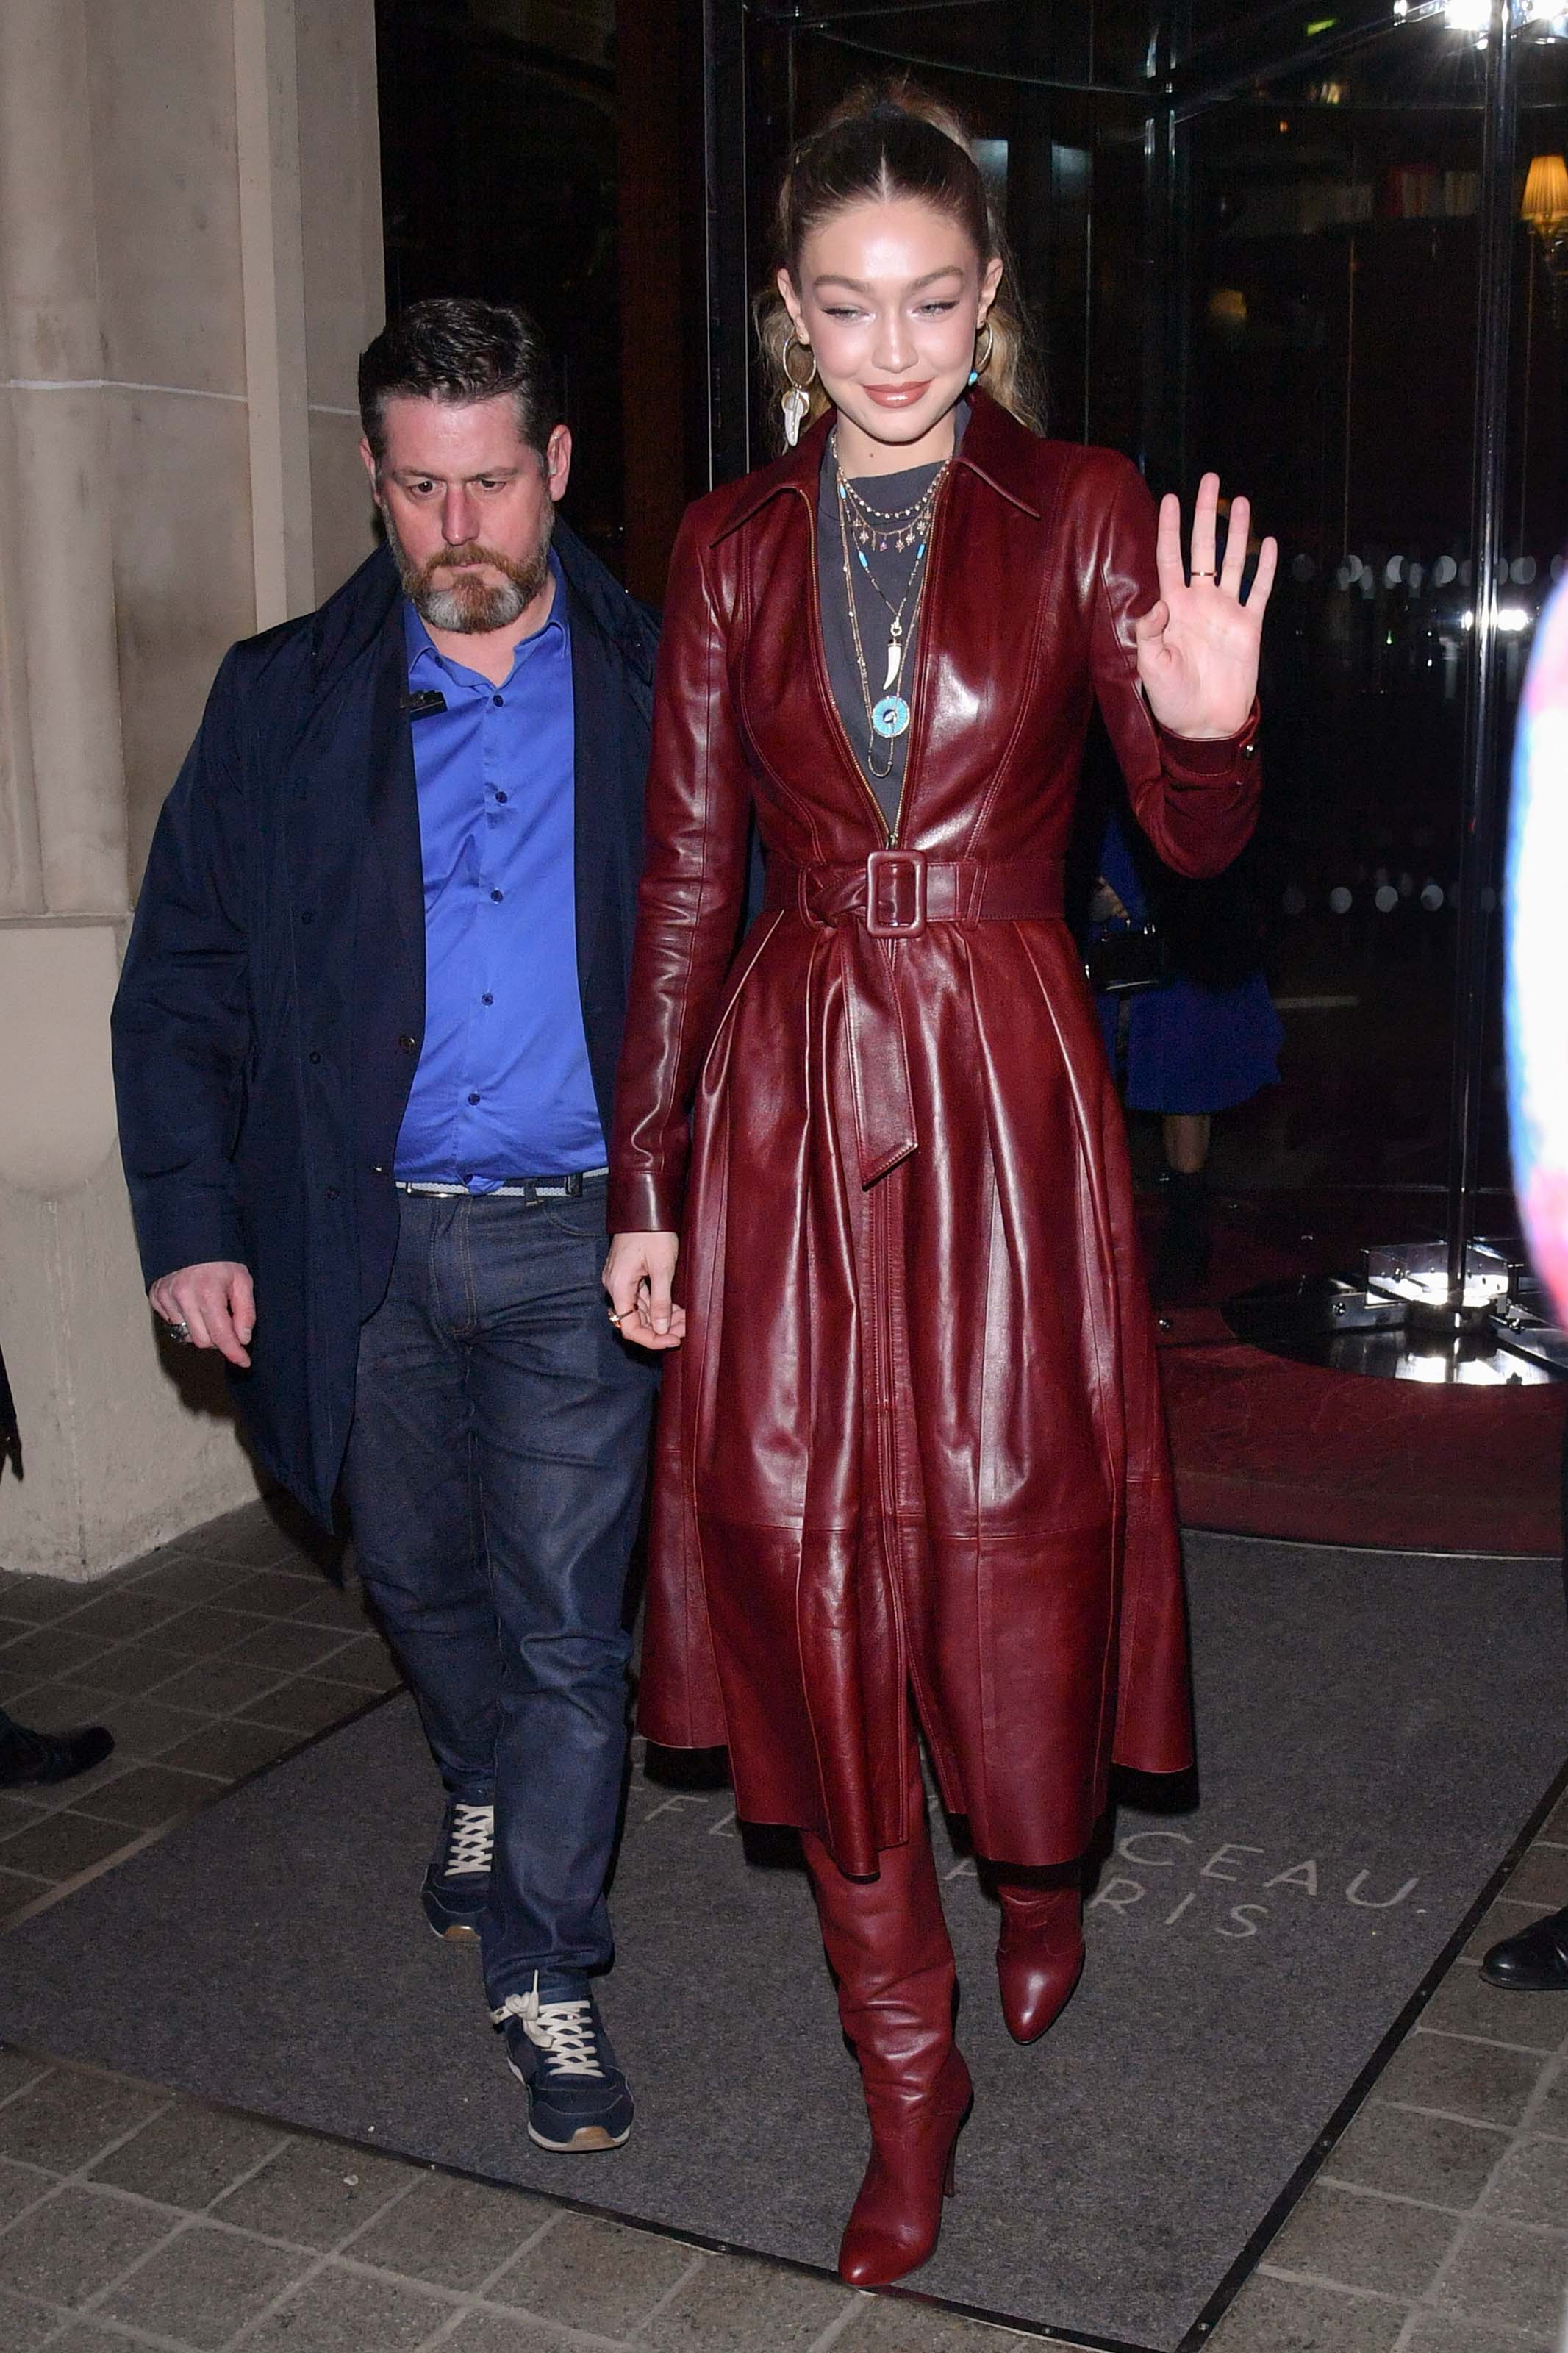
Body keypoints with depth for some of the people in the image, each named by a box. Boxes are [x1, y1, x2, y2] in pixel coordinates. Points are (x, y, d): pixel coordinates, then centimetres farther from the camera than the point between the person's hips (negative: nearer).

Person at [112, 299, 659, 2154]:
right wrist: (189, 1222, -3)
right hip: (367, 1238, 2)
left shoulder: (657, 695, 0)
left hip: (580, 1237, -2)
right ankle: (489, 1788, 49)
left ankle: (546, 1968, 17)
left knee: (564, 1615, -1)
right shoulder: (285, 702, 3)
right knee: (418, 1577, 19)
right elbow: (179, 987, 4)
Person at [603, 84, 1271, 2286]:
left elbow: (1194, 842, -5)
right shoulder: (735, 544, 8)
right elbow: (687, 877, 8)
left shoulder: (1079, 513, 2)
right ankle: (908, 2069, 18)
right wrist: (644, 1180, 5)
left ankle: (1041, 1871, 37)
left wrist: (1207, 727, -29)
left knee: (1009, 1521, 0)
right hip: (788, 1090, 2)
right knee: (804, 1548, 1)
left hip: (1006, 1084, -2)